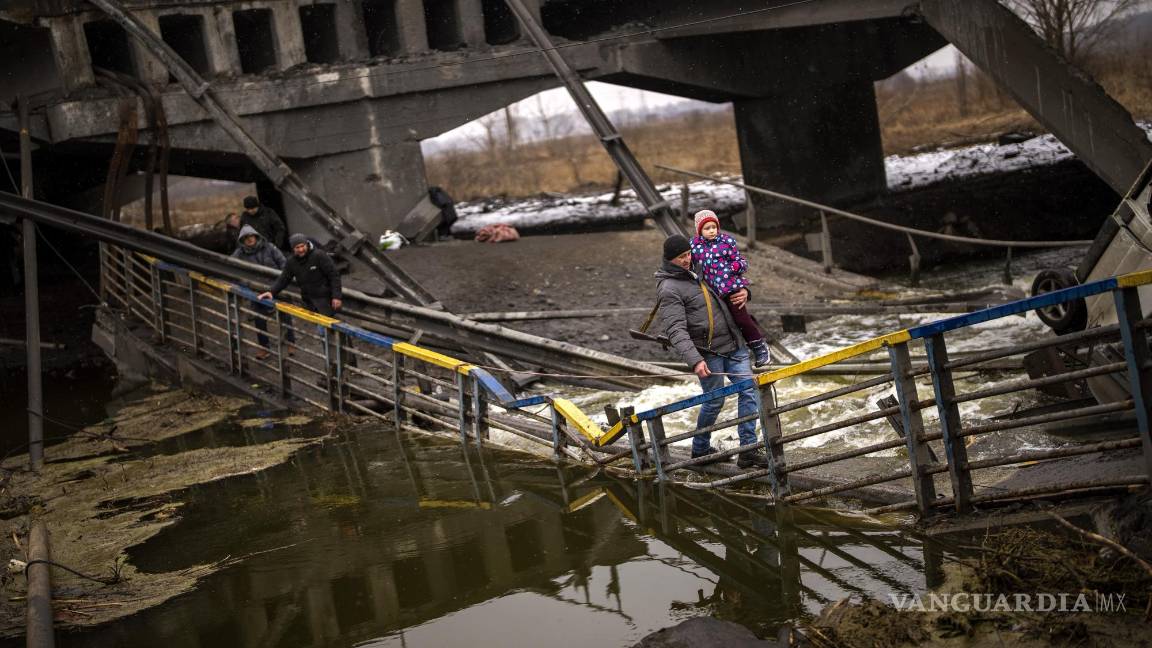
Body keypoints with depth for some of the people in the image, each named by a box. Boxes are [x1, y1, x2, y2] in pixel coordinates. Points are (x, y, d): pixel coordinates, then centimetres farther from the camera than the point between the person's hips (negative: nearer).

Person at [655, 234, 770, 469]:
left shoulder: (694, 273, 14)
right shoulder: (669, 289, -13)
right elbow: (676, 332, -22)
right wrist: (694, 361, -33)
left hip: (733, 345, 8)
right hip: (708, 352, -8)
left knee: (749, 390, -2)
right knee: (715, 401, 1)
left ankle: (748, 449, 0)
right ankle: (700, 448, 24)